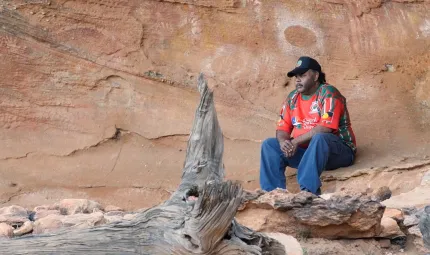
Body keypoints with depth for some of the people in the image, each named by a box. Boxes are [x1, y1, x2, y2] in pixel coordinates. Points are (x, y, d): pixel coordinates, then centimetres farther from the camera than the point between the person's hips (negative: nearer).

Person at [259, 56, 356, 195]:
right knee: (269, 144, -6)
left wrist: (295, 141, -23)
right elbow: (282, 128, 5)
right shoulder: (292, 97, 8)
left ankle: (308, 191, -47)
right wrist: (283, 142, -19)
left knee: (319, 138, -38)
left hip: (339, 151, -7)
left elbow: (325, 128, -24)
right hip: (304, 152, 7)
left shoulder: (328, 92, -13)